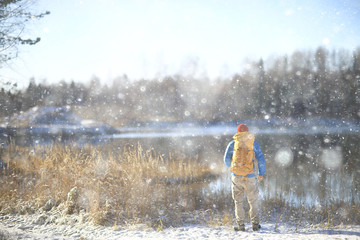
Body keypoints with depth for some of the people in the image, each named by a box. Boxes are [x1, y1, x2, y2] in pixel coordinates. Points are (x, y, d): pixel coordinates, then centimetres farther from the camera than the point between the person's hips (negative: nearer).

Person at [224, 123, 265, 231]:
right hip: (250, 177, 0)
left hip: (236, 177, 0)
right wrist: (261, 173, 11)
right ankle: (255, 223, 10)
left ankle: (241, 225, 8)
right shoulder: (253, 143, 3)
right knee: (253, 201, 12)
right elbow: (261, 159, 2)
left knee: (238, 201, 10)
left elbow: (226, 160, 7)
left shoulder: (233, 144, 4)